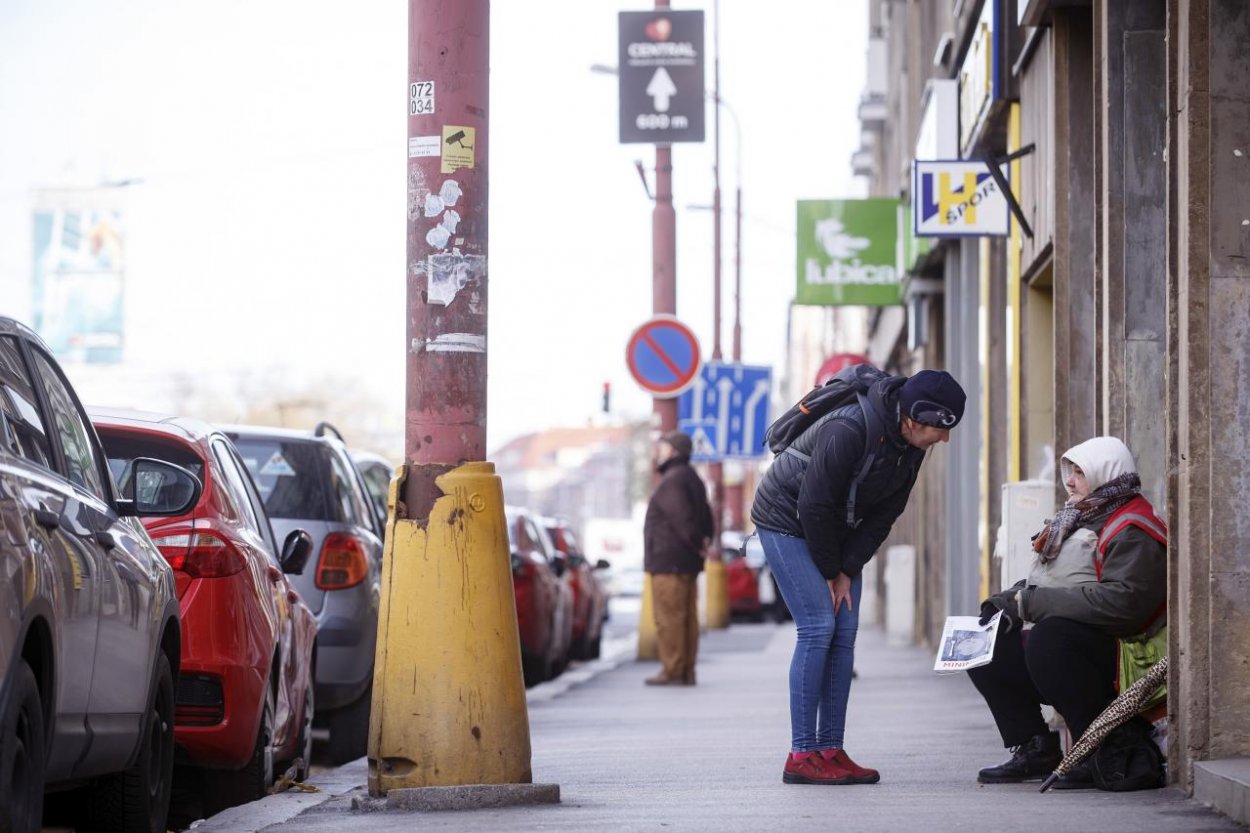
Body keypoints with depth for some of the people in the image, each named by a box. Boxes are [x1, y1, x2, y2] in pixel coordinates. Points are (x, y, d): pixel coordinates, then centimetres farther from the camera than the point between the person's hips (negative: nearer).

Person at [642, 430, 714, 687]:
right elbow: (705, 514, 21)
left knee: (668, 618, -9)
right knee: (687, 616, 10)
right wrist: (705, 539, 8)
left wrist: (697, 543, -12)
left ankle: (672, 671, -10)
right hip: (688, 561, 10)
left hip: (668, 561, -10)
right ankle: (686, 672, 11)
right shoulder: (692, 479, 19)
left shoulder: (672, 481, -14)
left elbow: (682, 517, -22)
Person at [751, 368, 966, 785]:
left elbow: (884, 514, -1)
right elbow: (814, 505, -27)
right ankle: (801, 756, -13)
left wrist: (848, 570, -9)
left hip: (835, 529, 8)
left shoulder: (911, 446, -7)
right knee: (818, 628, -15)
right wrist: (830, 571, -16)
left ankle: (830, 750, 4)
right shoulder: (849, 430, -33)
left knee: (844, 633, 0)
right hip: (788, 520, -8)